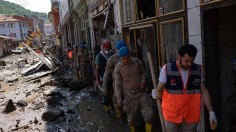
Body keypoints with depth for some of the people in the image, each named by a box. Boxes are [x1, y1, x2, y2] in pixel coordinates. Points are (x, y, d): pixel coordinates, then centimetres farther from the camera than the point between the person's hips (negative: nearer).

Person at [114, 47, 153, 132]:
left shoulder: (137, 61, -5)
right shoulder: (118, 68, -11)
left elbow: (142, 72, 13)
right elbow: (117, 84, -6)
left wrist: (143, 81, -5)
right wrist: (119, 99, -5)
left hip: (141, 92, 2)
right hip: (129, 95, -2)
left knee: (149, 114, 0)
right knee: (132, 117, 9)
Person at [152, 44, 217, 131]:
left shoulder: (198, 70, -2)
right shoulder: (167, 69, -10)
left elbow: (204, 91, 4)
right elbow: (160, 89, -6)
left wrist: (211, 112, 1)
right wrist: (156, 93, -30)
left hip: (191, 117, 2)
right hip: (171, 116, -2)